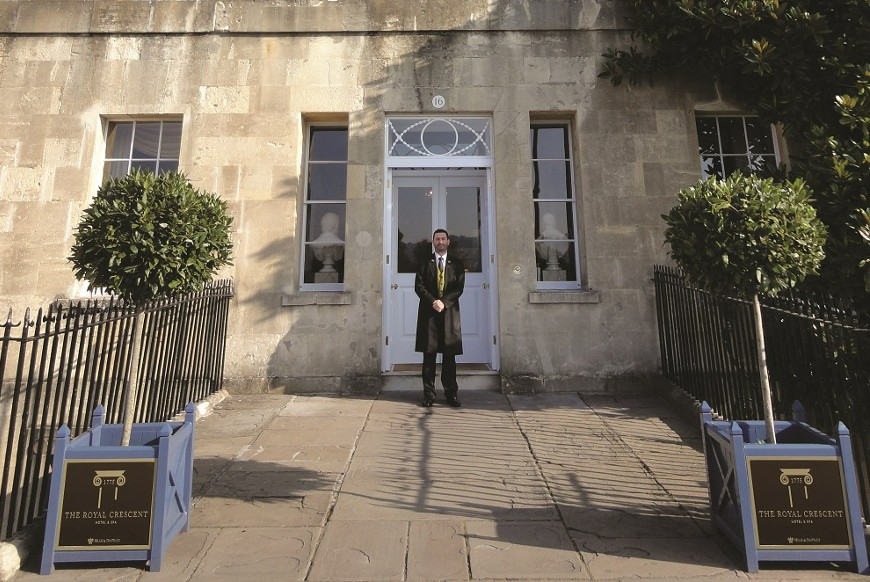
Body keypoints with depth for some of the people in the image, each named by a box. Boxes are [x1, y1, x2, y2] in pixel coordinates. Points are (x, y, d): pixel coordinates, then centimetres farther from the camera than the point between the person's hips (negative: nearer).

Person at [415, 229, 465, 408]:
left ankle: (451, 393, 10)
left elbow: (459, 287, 1)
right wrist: (433, 302, -13)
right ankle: (428, 394, 6)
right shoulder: (424, 263, 10)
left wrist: (444, 302, -12)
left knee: (449, 355, 3)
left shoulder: (457, 264, 10)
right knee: (429, 355, 1)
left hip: (450, 312, 0)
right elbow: (419, 286, 1)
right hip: (428, 313, 0)